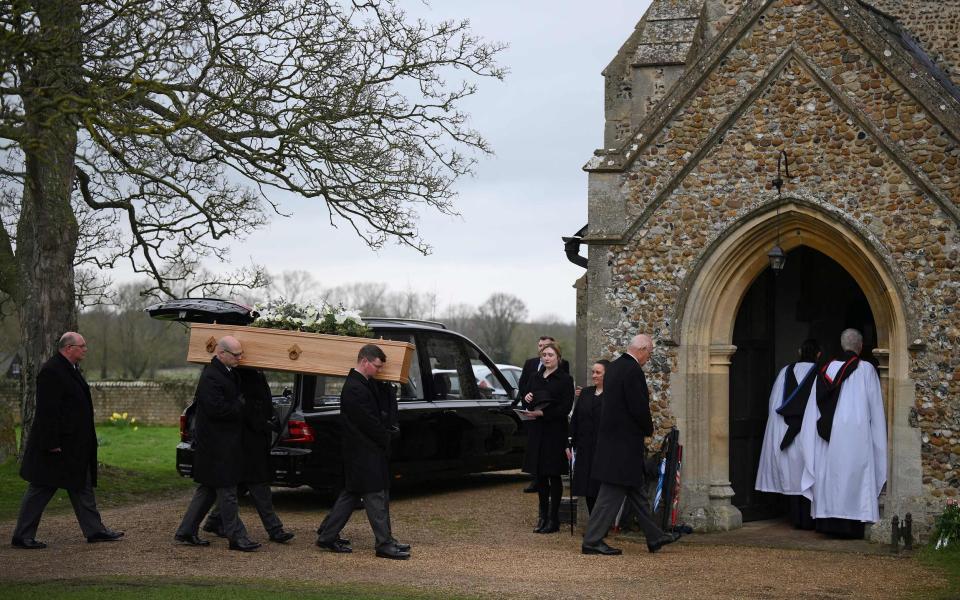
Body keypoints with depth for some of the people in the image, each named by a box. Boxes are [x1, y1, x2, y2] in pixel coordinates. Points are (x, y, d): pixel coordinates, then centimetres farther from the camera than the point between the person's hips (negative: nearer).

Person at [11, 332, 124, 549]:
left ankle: (95, 530, 18)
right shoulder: (51, 371, -19)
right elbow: (47, 410, -23)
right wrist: (52, 443, -25)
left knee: (83, 488, 13)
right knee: (41, 490, -2)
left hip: (75, 446, 10)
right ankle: (22, 536, 6)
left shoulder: (71, 369, 13)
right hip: (58, 445, -10)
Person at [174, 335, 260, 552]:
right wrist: (242, 405, -16)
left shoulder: (228, 373, 12)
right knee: (227, 492, -3)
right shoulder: (210, 377, -20)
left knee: (208, 489, 15)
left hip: (225, 443, 10)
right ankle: (236, 537, 4)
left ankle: (186, 531, 21)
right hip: (217, 445, -10)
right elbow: (217, 409, -27)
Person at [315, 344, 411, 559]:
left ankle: (327, 536, 20)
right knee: (376, 496, -5)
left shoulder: (367, 384, 12)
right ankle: (385, 544, 1)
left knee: (351, 493, 15)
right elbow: (370, 423, -20)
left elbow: (385, 409, 15)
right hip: (364, 452, -10)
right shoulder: (354, 389, -20)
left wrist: (388, 431, -1)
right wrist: (387, 439, -6)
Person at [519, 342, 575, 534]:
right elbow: (527, 403, 19)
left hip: (555, 431, -6)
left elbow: (565, 407, -12)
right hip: (536, 430, 6)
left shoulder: (565, 379, -5)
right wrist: (526, 399, -4)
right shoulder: (536, 378, 14)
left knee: (553, 475, -1)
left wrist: (542, 413, -18)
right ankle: (543, 515, 19)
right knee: (539, 474, 9)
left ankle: (553, 519, 4)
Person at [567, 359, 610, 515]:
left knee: (600, 489, -3)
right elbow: (574, 419, 13)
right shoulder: (585, 393, 11)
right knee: (588, 490, 9)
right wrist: (570, 443, 8)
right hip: (584, 448, 6)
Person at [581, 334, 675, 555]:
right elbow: (639, 408, -20)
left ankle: (654, 537, 25)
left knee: (637, 490, 16)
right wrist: (649, 429, -3)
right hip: (625, 442, -10)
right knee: (613, 492, -4)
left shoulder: (614, 367, 12)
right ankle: (592, 541, -1)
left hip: (613, 436, 10)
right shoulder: (633, 370, -18)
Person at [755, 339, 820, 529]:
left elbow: (775, 403, 8)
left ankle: (796, 519, 12)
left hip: (787, 433, 3)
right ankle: (807, 519, 4)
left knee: (793, 475, 10)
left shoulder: (786, 371, 4)